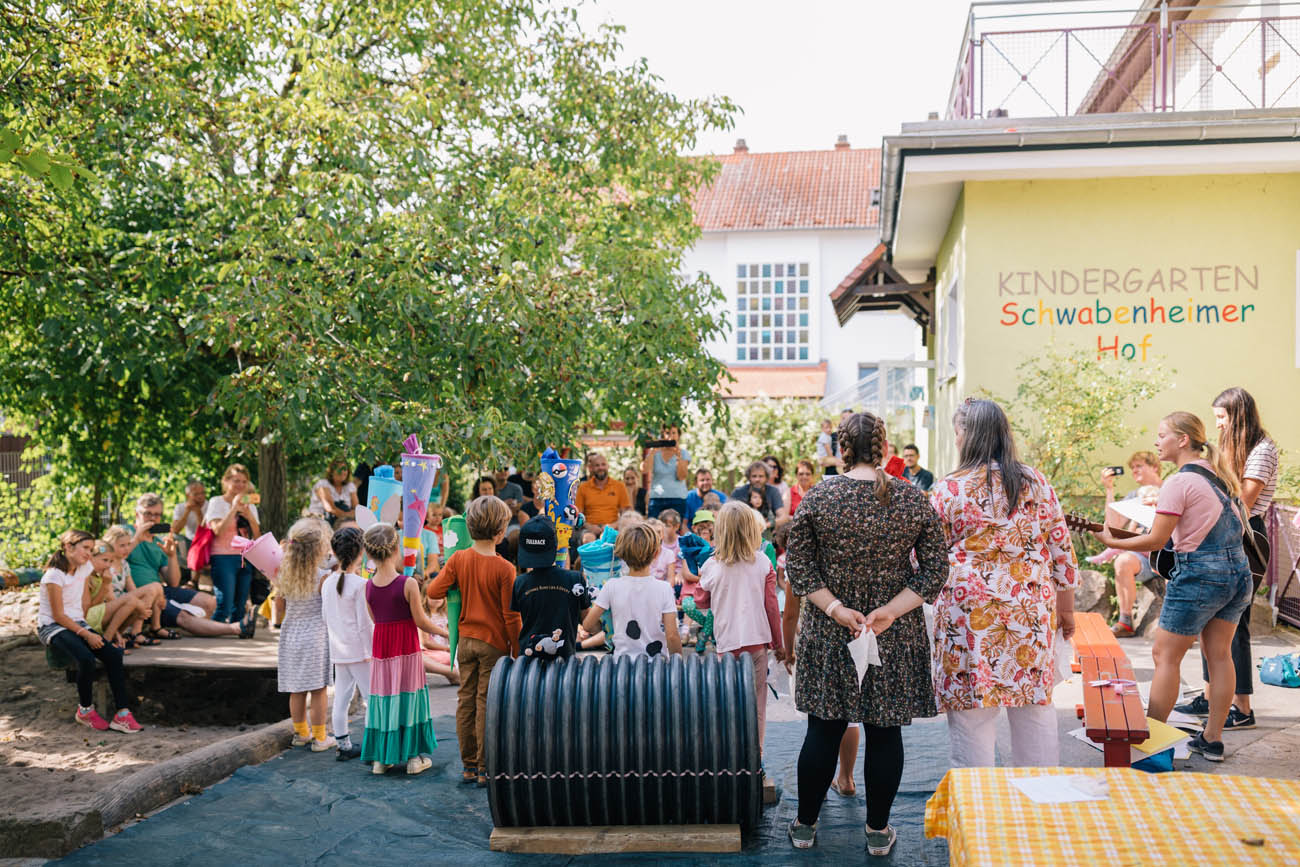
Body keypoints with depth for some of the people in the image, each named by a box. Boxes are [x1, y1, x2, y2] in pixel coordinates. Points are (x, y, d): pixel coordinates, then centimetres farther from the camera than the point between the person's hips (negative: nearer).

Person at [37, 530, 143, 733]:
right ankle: (85, 710, -9)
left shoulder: (84, 568, 7)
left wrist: (87, 630, -1)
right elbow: (59, 616, -16)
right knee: (86, 658, -33)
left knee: (113, 654, -18)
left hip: (76, 623, 7)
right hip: (52, 627, -7)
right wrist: (86, 634, -20)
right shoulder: (54, 575, -15)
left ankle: (123, 714, -20)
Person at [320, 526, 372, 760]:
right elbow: (365, 623, -15)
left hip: (338, 650, 7)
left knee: (341, 699, 11)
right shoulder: (360, 584, -16)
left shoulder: (328, 583, 4)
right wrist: (373, 651, -10)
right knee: (372, 697, 1)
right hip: (359, 651, -7)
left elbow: (326, 618, 11)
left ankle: (343, 745, 18)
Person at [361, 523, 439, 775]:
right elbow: (420, 621, -10)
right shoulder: (408, 584, -16)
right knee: (408, 695, 6)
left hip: (380, 648, 4)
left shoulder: (369, 587, -2)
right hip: (406, 648, -4)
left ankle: (379, 757, 17)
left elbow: (375, 619, 10)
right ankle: (414, 756, 12)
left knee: (382, 696, 12)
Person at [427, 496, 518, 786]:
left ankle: (469, 765, 19)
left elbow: (433, 591, -4)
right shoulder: (504, 568, -16)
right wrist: (516, 650, -4)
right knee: (486, 703, 1)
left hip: (466, 640, 4)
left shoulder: (458, 559, -4)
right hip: (494, 643, -4)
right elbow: (511, 616, -14)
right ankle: (485, 768, 8)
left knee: (466, 700, 11)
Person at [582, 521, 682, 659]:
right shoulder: (664, 588, -9)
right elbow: (672, 636, -11)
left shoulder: (611, 587, -7)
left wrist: (603, 629, 19)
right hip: (656, 663, -1)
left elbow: (588, 625, -2)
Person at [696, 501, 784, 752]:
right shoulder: (762, 563, -2)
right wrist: (778, 643, 10)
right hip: (758, 639, 1)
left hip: (727, 642, -1)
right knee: (756, 703, 8)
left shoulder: (711, 566, -4)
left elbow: (701, 602, 11)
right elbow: (772, 605, 1)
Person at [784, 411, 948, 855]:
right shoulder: (914, 500, -4)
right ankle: (878, 830, 22)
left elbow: (797, 565, -8)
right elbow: (935, 570, -5)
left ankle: (805, 824, 23)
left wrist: (836, 609, -10)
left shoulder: (817, 497, -7)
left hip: (828, 635, 0)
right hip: (897, 637, 0)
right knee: (884, 733, 11)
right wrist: (890, 611, -11)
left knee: (824, 730, 11)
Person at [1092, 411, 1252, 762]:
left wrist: (1112, 541, -5)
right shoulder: (1219, 475, 11)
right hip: (1239, 571, 9)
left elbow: (1156, 540, -15)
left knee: (1165, 655, 2)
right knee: (1219, 654, 13)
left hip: (1199, 575, -8)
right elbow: (1240, 526, 19)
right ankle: (1213, 738, 20)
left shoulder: (1178, 483, -14)